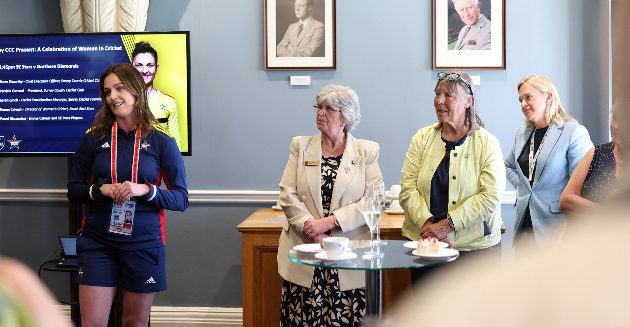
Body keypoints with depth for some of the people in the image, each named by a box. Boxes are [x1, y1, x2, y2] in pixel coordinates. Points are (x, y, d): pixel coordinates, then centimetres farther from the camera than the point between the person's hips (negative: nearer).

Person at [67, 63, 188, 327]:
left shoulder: (163, 142, -2)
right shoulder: (94, 138, 2)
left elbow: (181, 199, -3)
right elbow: (73, 189, 7)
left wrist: (144, 190, -19)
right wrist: (100, 190, -13)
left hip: (144, 243, -1)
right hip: (97, 241, 1)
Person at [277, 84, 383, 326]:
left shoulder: (367, 151, 5)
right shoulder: (301, 146, 10)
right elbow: (288, 195, 2)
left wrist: (329, 222, -14)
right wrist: (313, 230, -12)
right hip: (304, 255, 1)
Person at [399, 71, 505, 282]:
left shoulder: (487, 143, -1)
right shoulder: (422, 138, 6)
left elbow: (491, 196, -11)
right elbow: (407, 188, -1)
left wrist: (447, 224, -17)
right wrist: (428, 224, -16)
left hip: (476, 244, -2)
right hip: (423, 241, 2)